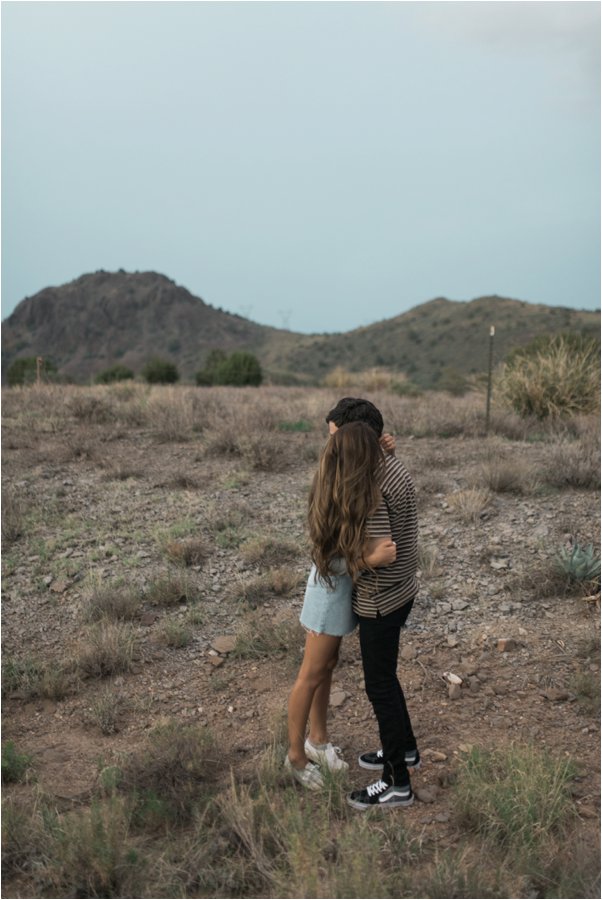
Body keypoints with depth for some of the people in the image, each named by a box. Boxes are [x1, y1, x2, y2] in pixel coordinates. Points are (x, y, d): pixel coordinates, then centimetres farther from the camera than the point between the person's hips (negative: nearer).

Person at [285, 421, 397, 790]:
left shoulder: (340, 490, -8)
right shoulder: (339, 504, -31)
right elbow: (334, 563, -23)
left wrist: (385, 452, -2)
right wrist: (371, 558, -40)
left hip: (343, 587, 8)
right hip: (331, 590, -8)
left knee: (328, 666, 22)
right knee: (312, 674, 8)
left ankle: (318, 739, 39)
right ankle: (297, 755, 25)